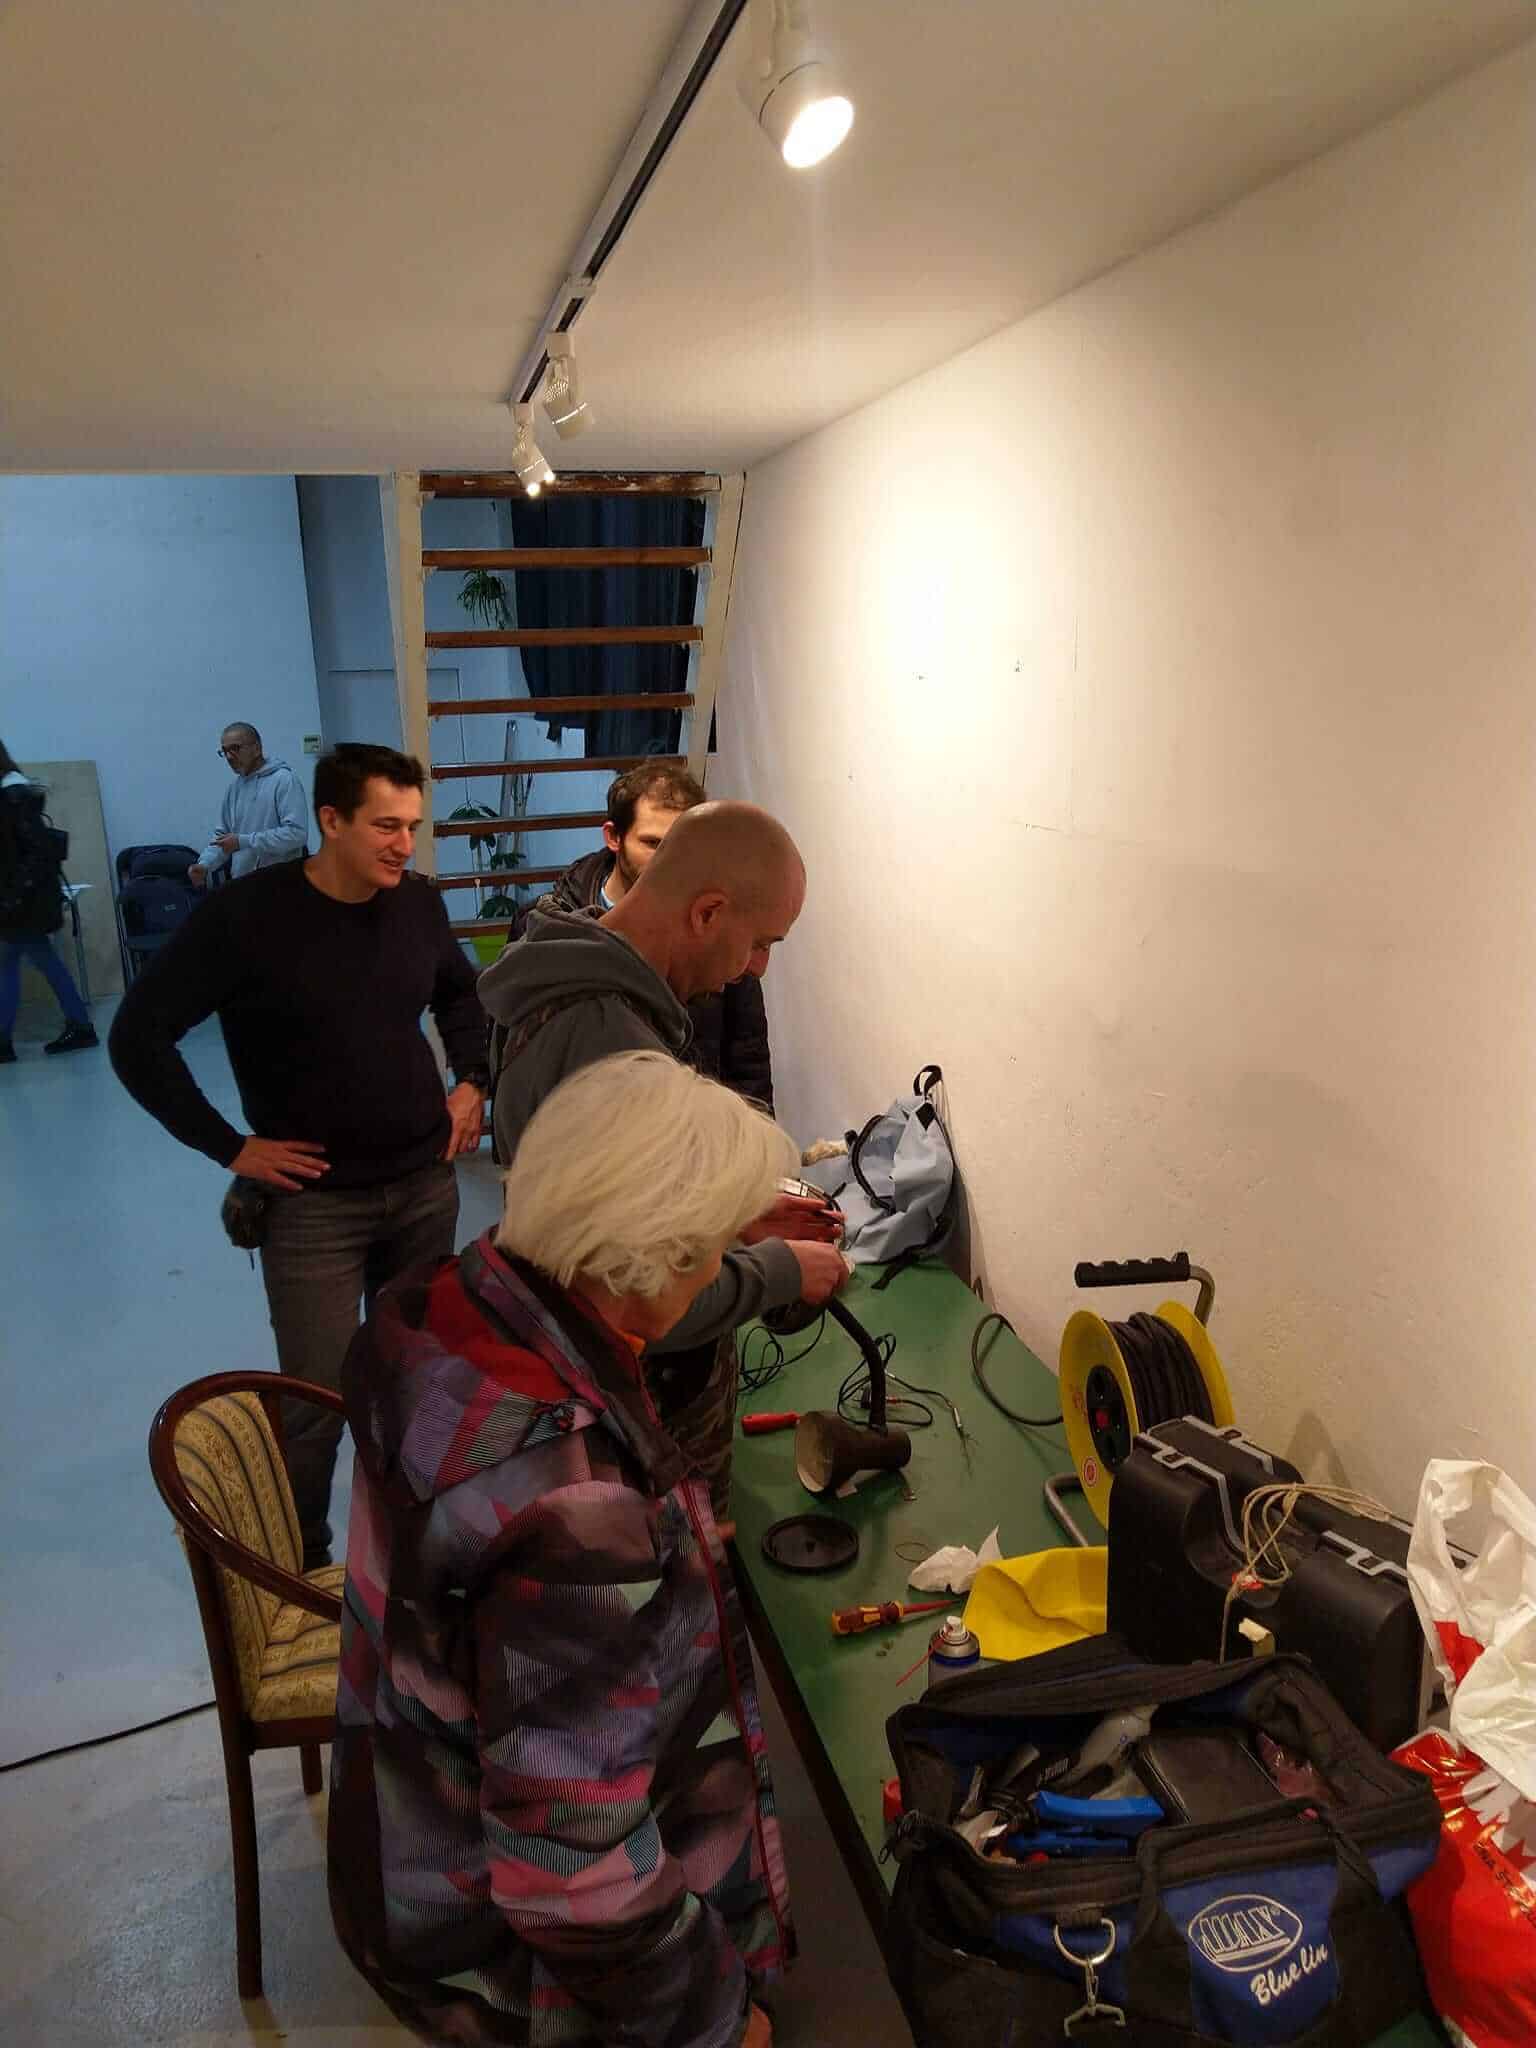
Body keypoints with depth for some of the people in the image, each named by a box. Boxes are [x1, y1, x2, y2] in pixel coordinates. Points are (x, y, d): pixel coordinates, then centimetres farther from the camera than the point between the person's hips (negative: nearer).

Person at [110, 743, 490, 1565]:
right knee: (317, 1397, -1)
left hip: (425, 1182, 5)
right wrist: (229, 1148, -12)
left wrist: (472, 1080, 7)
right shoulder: (243, 915, -16)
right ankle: (299, 1565, 23)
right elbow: (137, 1036, -11)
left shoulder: (419, 902, -2)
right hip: (312, 1200, -4)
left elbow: (461, 992, 20)